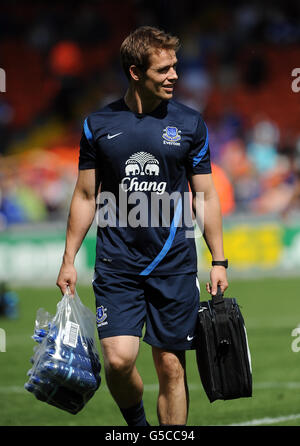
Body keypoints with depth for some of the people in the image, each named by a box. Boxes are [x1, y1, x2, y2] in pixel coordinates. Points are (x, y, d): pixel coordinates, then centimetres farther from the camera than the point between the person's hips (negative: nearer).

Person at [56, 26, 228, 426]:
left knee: (171, 367, 1)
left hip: (174, 264, 1)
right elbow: (86, 197, 10)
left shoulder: (189, 124, 3)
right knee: (119, 359, -12)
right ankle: (135, 423, 17)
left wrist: (219, 261, 2)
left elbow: (205, 196, 7)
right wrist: (69, 260, 6)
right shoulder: (99, 125, 3)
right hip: (117, 264, 0)